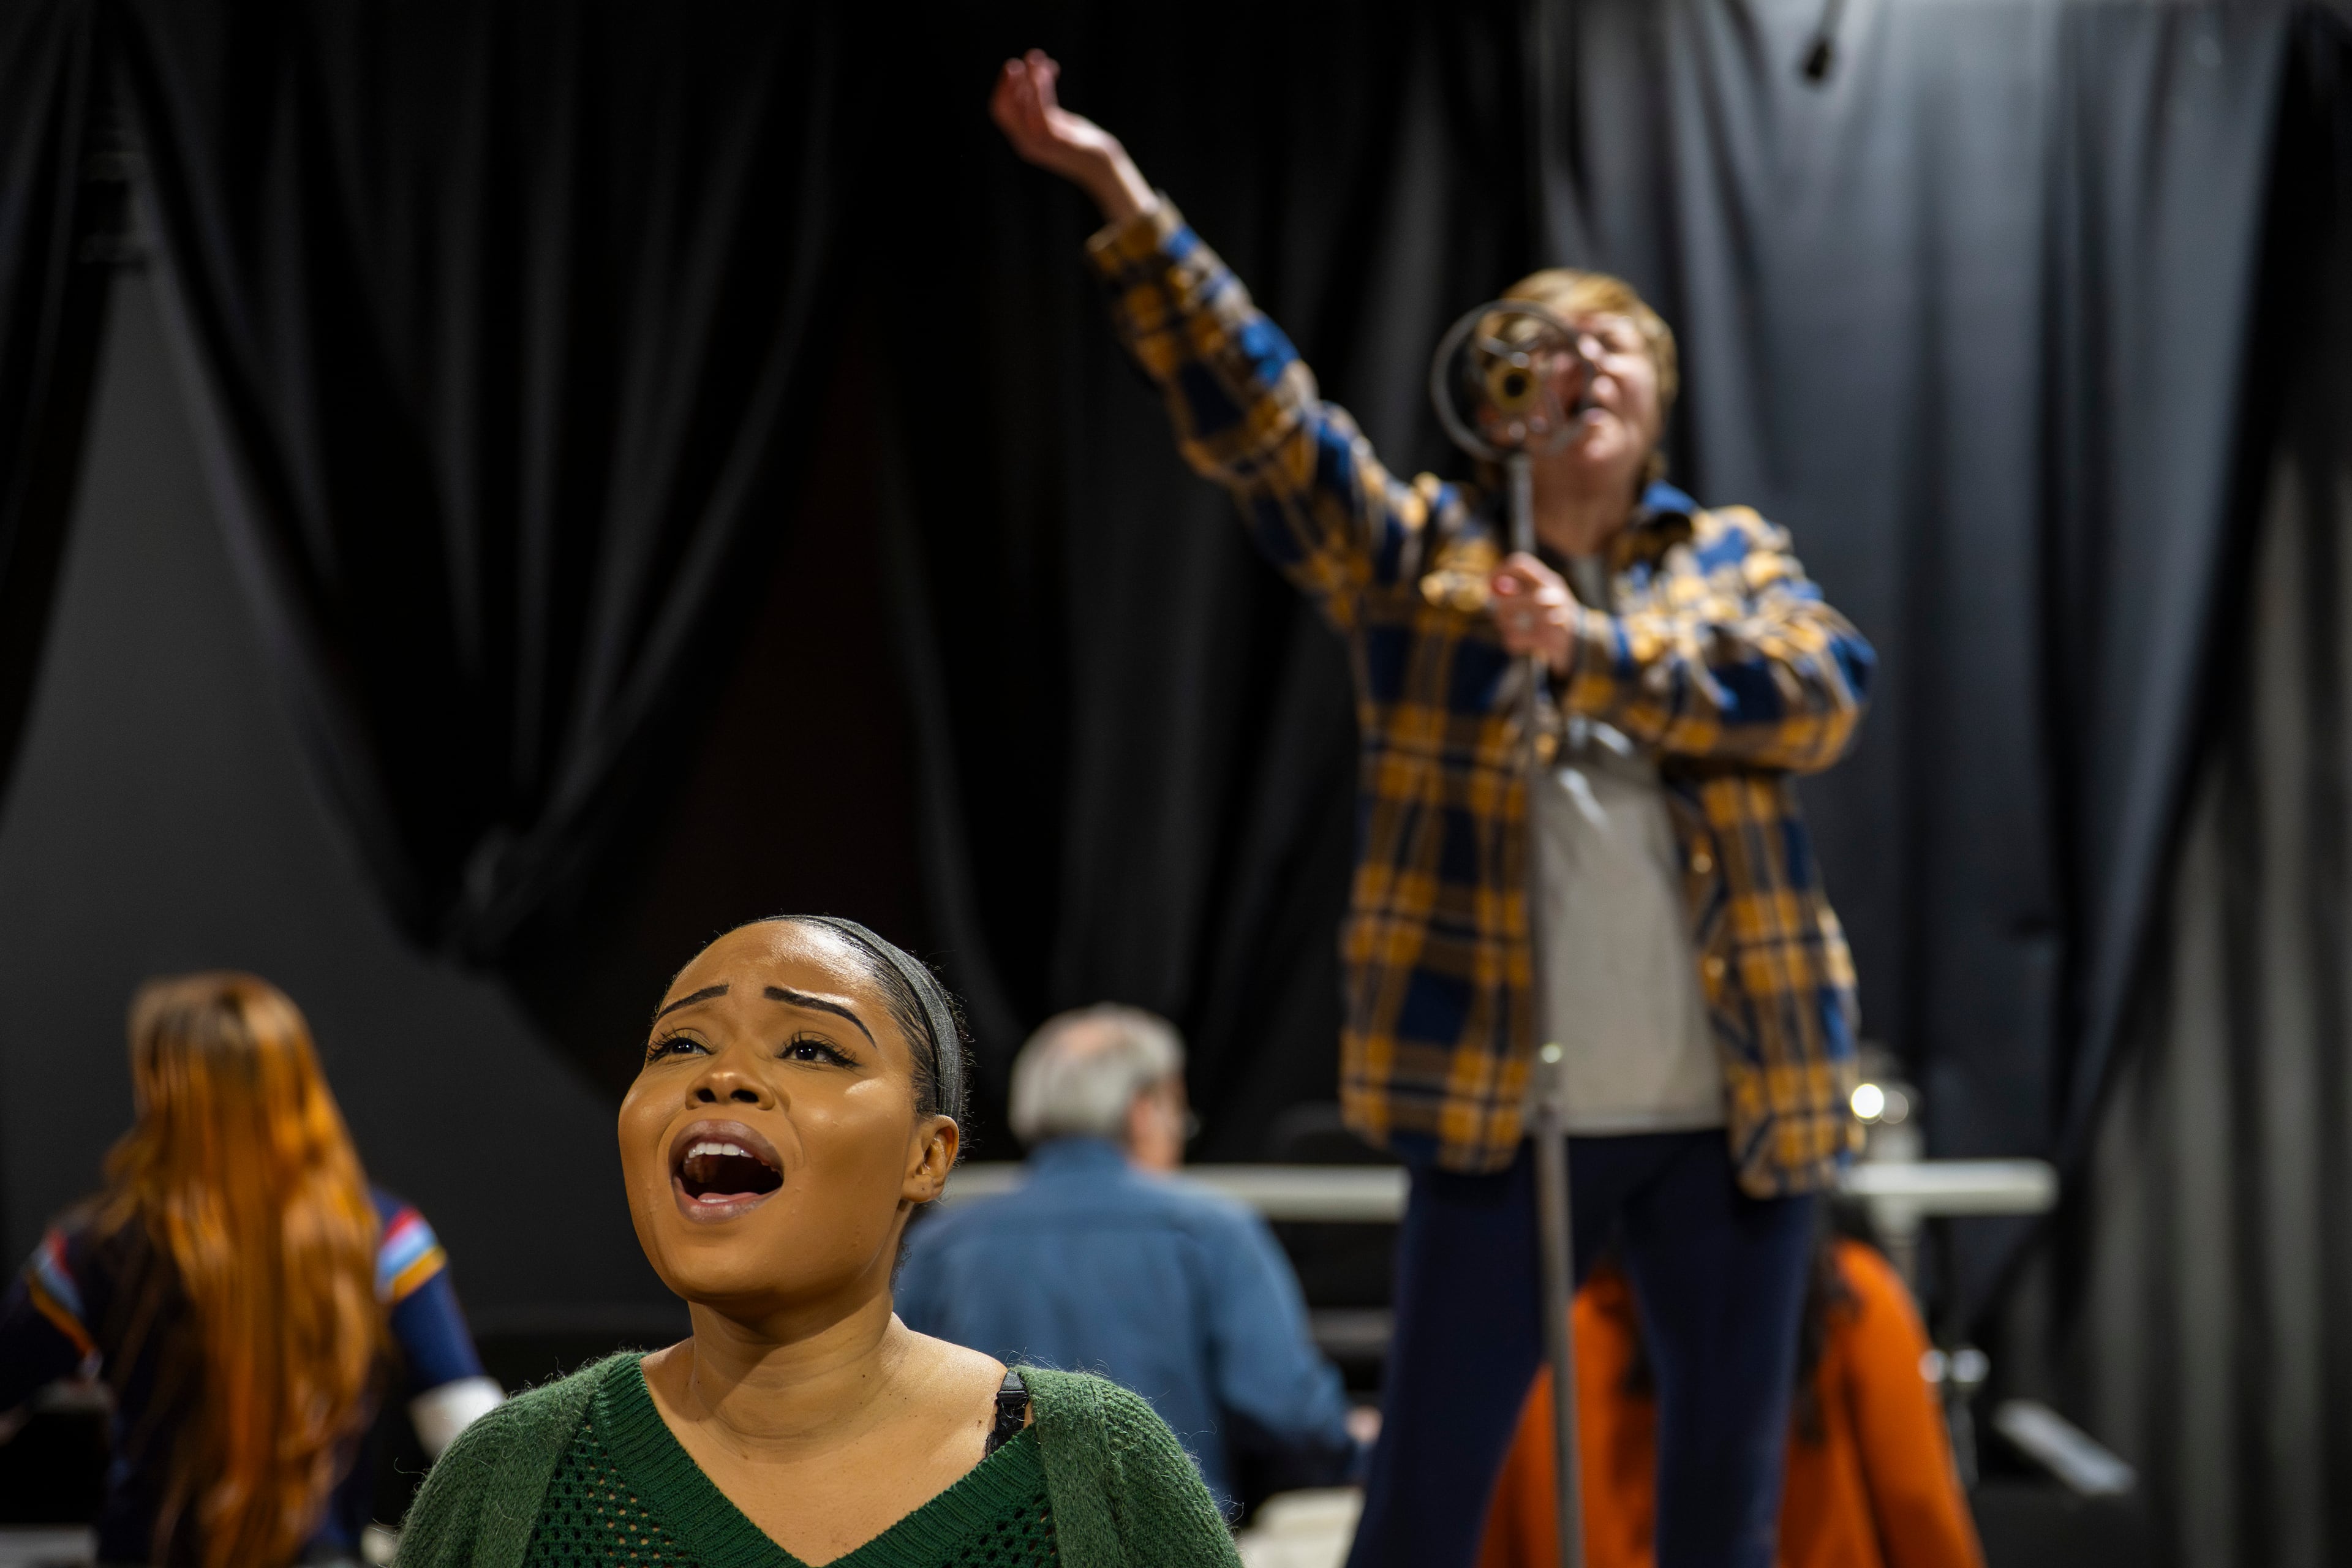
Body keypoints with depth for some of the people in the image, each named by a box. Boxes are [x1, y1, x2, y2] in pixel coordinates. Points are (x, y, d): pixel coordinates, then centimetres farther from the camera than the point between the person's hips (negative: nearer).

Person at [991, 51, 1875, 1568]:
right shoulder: (1418, 554, 7)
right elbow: (1254, 408, -4)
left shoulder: (1736, 556, 11)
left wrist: (1596, 649, -19)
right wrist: (1129, 206, -15)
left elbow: (1824, 693, -8)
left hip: (1734, 1109, 2)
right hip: (1497, 1106, -2)